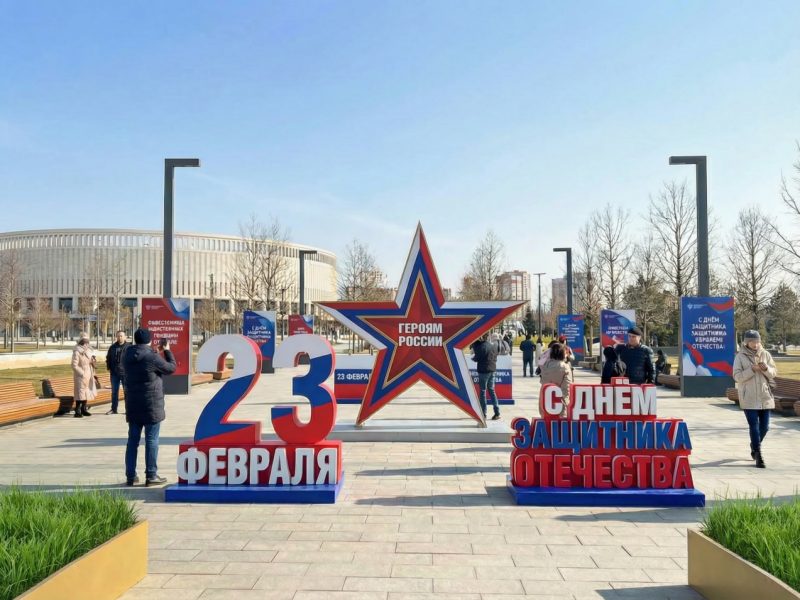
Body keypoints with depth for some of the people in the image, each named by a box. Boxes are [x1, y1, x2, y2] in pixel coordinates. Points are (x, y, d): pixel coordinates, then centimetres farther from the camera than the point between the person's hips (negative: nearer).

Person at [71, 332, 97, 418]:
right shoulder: (77, 351, -11)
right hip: (81, 376, -7)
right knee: (80, 392, -7)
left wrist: (94, 361, -1)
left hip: (89, 375, 8)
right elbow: (74, 365, -15)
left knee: (87, 391, 12)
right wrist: (82, 373, -17)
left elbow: (93, 362, 21)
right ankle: (78, 411, -1)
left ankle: (84, 409, 23)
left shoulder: (89, 350, 12)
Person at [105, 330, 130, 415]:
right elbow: (108, 358, 17)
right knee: (114, 391, 10)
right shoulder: (112, 347, 8)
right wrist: (109, 367, 6)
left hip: (126, 372, -4)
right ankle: (113, 409, 19)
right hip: (114, 373, 4)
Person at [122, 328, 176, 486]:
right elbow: (171, 368, -3)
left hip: (133, 405, 6)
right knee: (151, 440, 1)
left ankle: (131, 475, 17)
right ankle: (151, 475, 5)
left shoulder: (127, 356, 3)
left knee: (133, 440, 12)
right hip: (151, 405, -6)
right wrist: (167, 351, 10)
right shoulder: (152, 357, -16)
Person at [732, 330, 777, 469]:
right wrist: (752, 369, -21)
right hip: (749, 398, -3)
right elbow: (737, 376, -10)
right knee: (754, 426, -5)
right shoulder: (740, 357, -5)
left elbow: (774, 373, 4)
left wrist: (766, 369, -17)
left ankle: (754, 445, 37)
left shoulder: (765, 354, 3)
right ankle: (758, 456, 2)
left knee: (764, 427, 10)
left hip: (765, 397, 3)